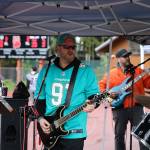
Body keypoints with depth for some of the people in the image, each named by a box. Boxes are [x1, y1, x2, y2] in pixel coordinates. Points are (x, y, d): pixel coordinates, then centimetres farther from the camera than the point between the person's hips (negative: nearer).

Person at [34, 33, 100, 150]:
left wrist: (92, 104, -22)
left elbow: (94, 94, -1)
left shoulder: (86, 71, -1)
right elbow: (39, 97, 12)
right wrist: (40, 118, 0)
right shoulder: (46, 70, 8)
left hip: (74, 133, -3)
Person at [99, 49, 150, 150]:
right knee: (119, 135, 8)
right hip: (119, 108, 0)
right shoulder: (111, 73, 6)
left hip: (136, 107, 0)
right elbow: (102, 85, 11)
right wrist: (107, 94, -5)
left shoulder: (138, 71, 7)